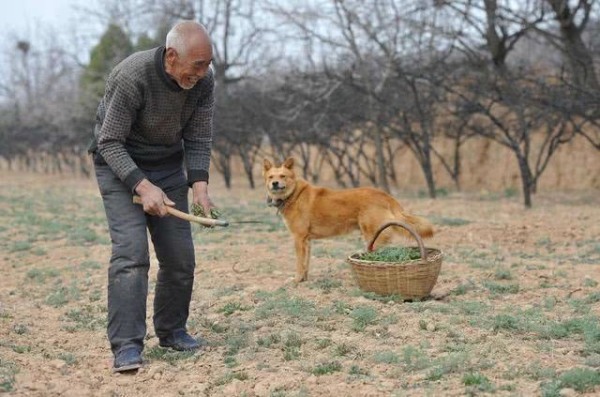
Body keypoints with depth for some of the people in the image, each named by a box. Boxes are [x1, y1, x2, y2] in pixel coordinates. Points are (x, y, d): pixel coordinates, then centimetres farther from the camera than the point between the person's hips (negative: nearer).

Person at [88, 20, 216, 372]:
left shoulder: (204, 82, -14)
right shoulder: (132, 77, -29)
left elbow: (199, 139, -6)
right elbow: (110, 143, -23)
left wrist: (199, 185, -22)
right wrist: (143, 186, -34)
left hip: (169, 166, 5)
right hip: (120, 165, -5)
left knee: (180, 256, 1)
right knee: (131, 251, -19)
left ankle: (172, 331, 18)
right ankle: (127, 346, -17)